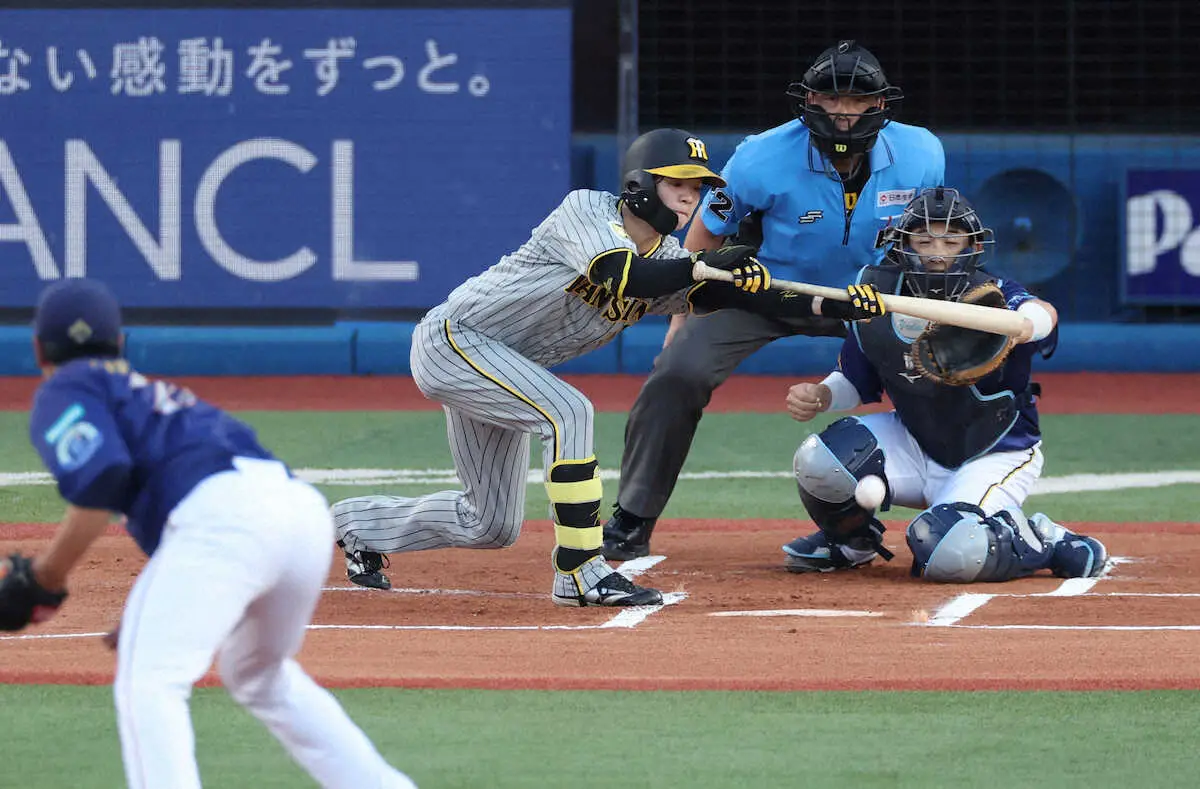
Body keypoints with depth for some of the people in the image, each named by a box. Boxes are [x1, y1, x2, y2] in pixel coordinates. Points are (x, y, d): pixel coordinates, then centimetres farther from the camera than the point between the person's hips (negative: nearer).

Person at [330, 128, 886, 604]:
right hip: (452, 339, -9)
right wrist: (707, 264, -42)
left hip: (499, 369, 9)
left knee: (492, 526, 10)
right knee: (567, 410, -29)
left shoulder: (669, 263, -1)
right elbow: (621, 277, -39)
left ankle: (360, 523, 33)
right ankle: (580, 574, -26)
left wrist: (829, 308, -25)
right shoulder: (586, 211, -21)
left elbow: (739, 295, -14)